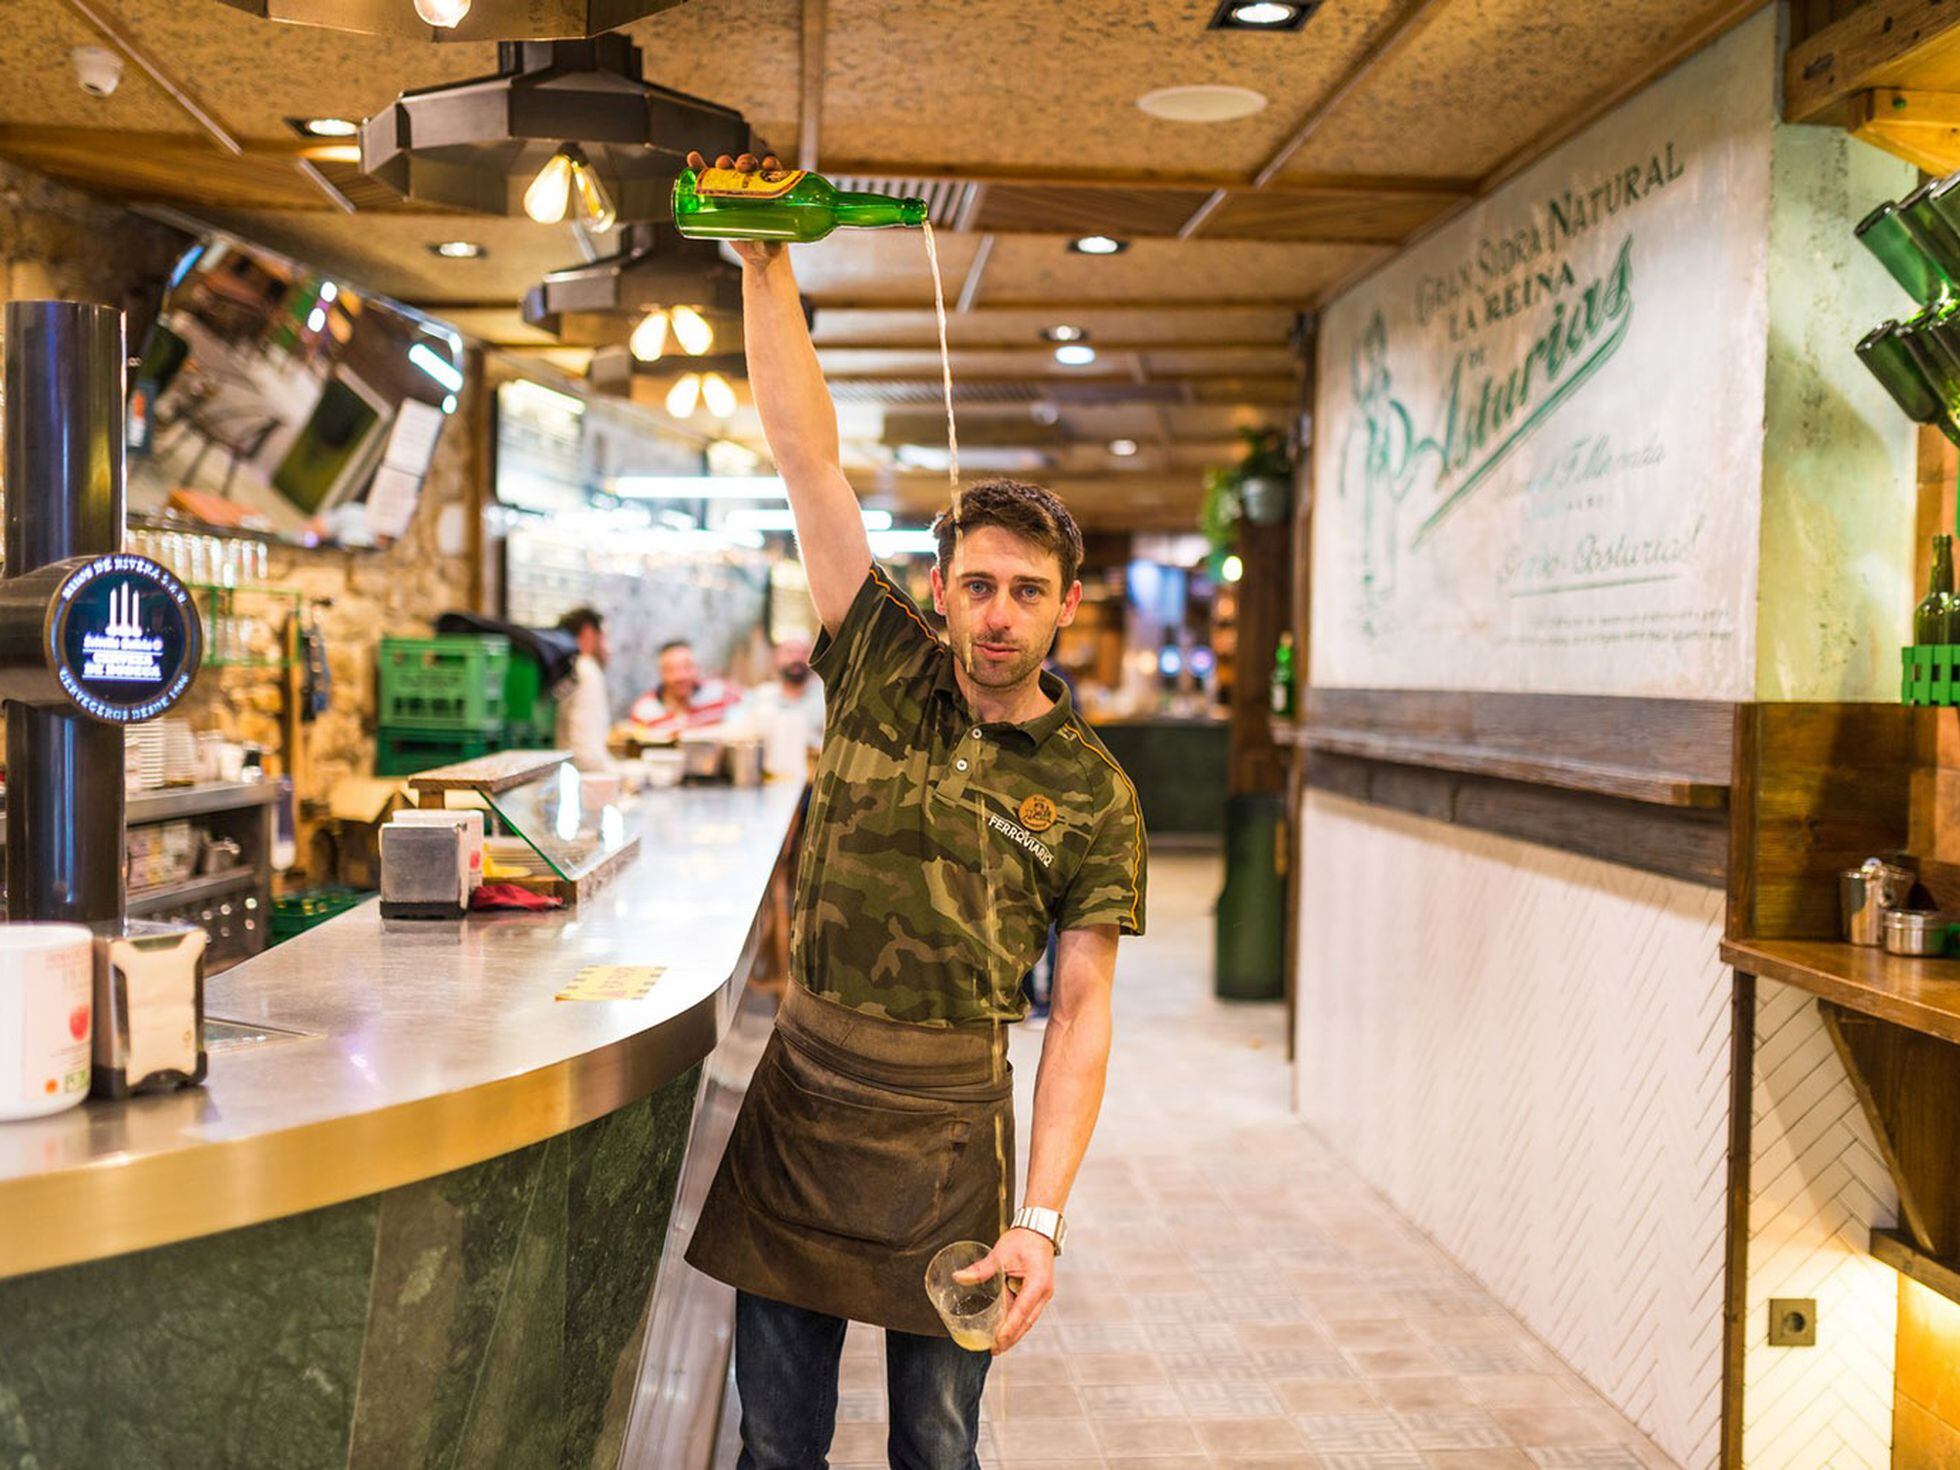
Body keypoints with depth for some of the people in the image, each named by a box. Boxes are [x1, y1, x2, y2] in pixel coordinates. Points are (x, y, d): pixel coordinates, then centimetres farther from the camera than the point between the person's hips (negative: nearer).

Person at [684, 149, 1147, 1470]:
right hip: (799, 1090, 2)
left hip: (948, 1122, -1)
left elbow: (1081, 1017, -5)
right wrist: (767, 270, -8)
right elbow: (808, 457, -3)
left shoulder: (1093, 793, -2)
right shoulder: (885, 668, 2)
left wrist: (1041, 1217, -14)